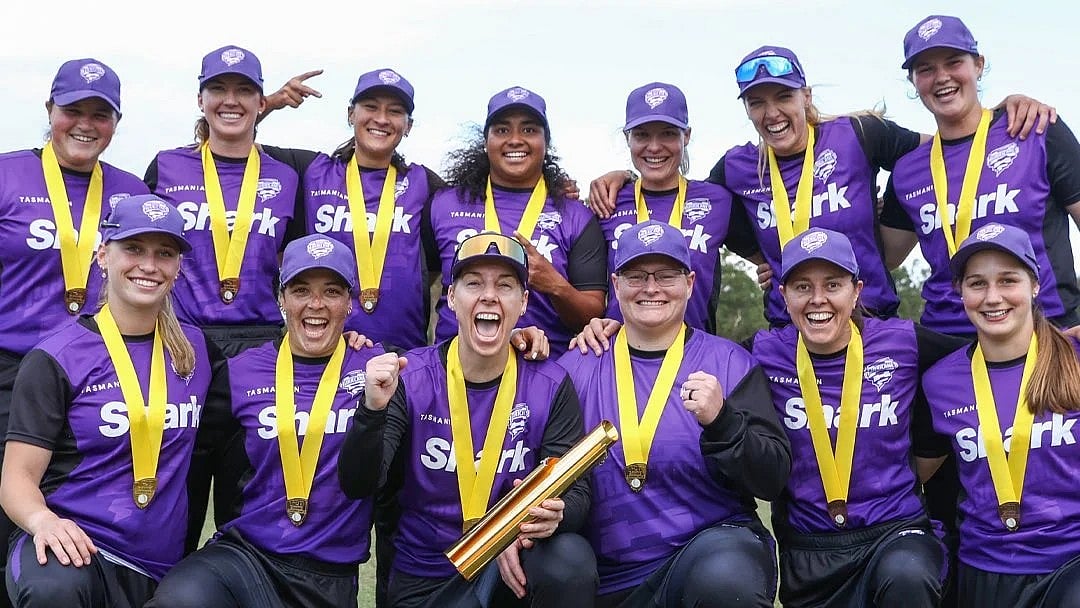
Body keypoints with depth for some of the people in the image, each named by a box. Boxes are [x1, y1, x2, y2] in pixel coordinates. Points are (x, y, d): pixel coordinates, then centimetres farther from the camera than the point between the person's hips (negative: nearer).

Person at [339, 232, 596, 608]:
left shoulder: (550, 386, -5)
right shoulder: (411, 377, -6)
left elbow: (576, 492, -5)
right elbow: (358, 486, -12)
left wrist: (554, 515, -29)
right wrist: (373, 410, -30)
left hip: (510, 567, 1)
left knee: (571, 560, -29)